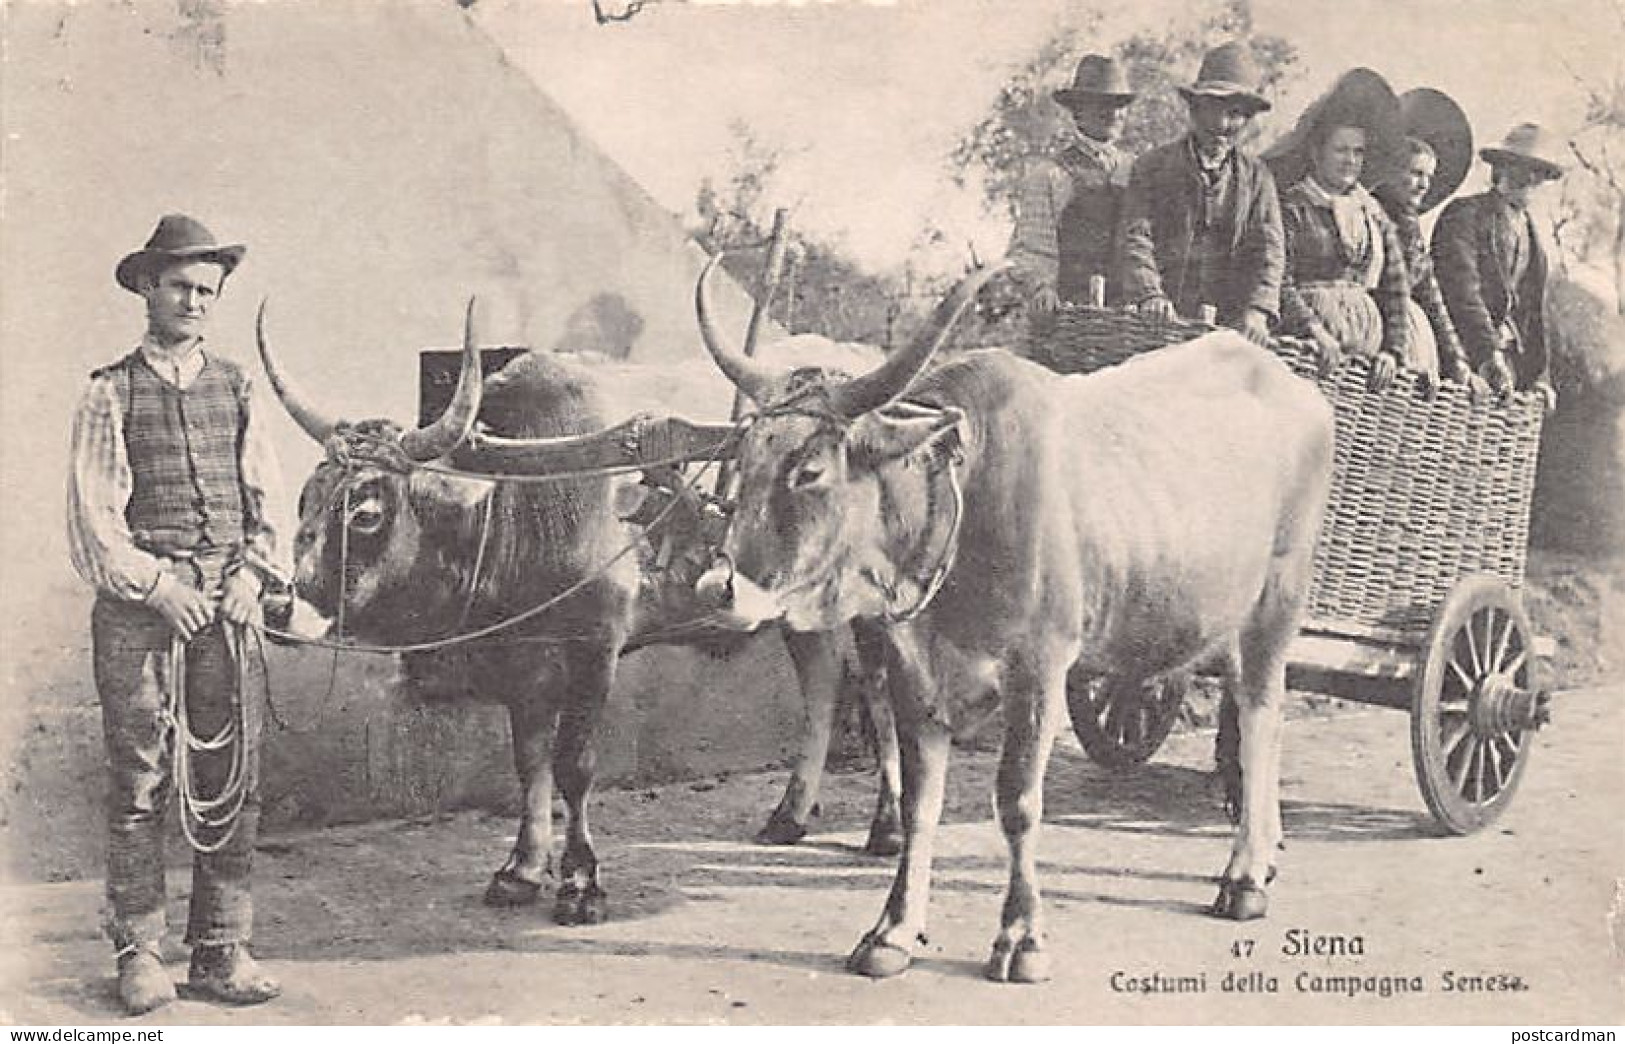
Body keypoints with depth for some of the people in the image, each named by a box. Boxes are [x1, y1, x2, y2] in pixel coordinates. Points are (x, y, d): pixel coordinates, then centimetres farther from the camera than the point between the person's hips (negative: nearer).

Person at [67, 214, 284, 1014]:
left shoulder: (234, 390, 13)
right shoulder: (111, 394, 3)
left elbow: (265, 497, 14)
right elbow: (93, 515, -2)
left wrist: (253, 570, -2)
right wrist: (156, 585, -11)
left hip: (225, 604, 3)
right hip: (137, 605, -3)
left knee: (233, 778, 2)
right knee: (139, 780, 0)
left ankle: (222, 951, 11)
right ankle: (139, 954, 10)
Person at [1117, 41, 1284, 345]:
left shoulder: (1256, 177, 14)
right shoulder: (1152, 167, 9)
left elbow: (1267, 251, 2)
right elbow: (1134, 239, -2)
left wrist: (1256, 310, -17)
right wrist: (1149, 295, -22)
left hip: (1229, 330, 2)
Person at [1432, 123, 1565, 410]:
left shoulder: (1529, 232, 22)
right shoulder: (1464, 214, -1)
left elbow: (1535, 312, 24)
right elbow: (1462, 291, -13)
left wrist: (1540, 376, 14)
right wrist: (1487, 354, -23)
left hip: (1512, 359, 6)